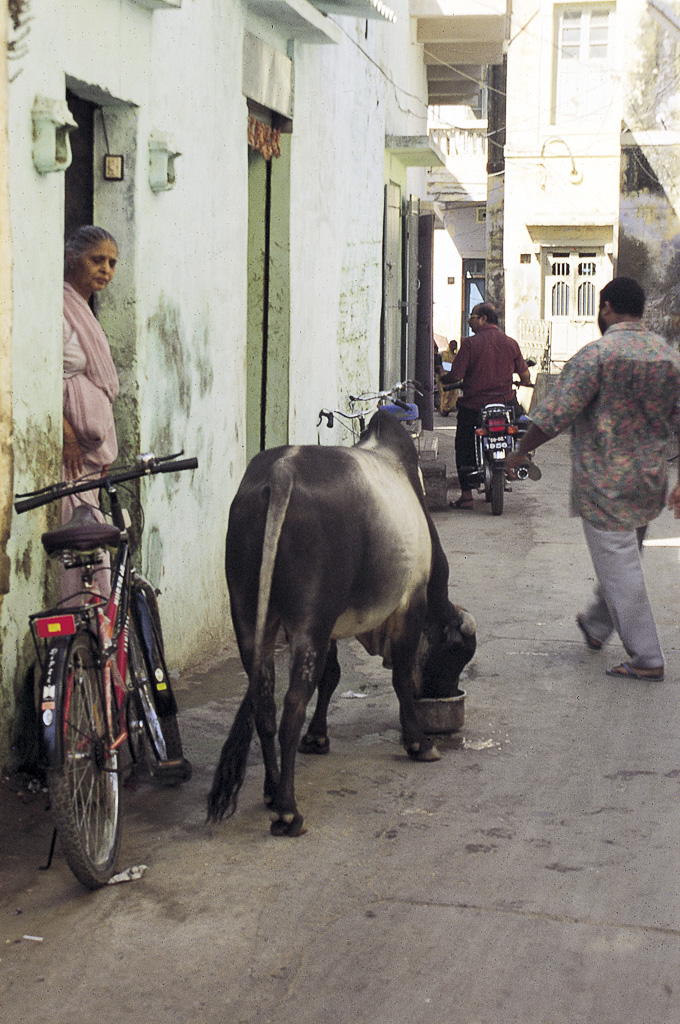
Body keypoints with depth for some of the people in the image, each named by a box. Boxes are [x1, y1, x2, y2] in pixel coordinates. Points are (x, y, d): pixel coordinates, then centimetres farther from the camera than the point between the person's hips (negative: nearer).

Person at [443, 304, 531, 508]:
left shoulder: (470, 343, -9)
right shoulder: (510, 343, 3)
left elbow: (456, 375, -13)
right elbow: (525, 375, 6)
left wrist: (443, 378, 8)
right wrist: (524, 384, 28)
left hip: (473, 404, -3)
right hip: (505, 402, 3)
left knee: (463, 447, 7)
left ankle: (466, 495, 2)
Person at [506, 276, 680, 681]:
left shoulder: (596, 354, -14)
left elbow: (554, 414, -17)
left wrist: (522, 451, -2)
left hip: (605, 485, -7)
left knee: (619, 568, -1)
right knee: (623, 560, 23)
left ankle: (647, 659, 1)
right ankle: (596, 627, 41)